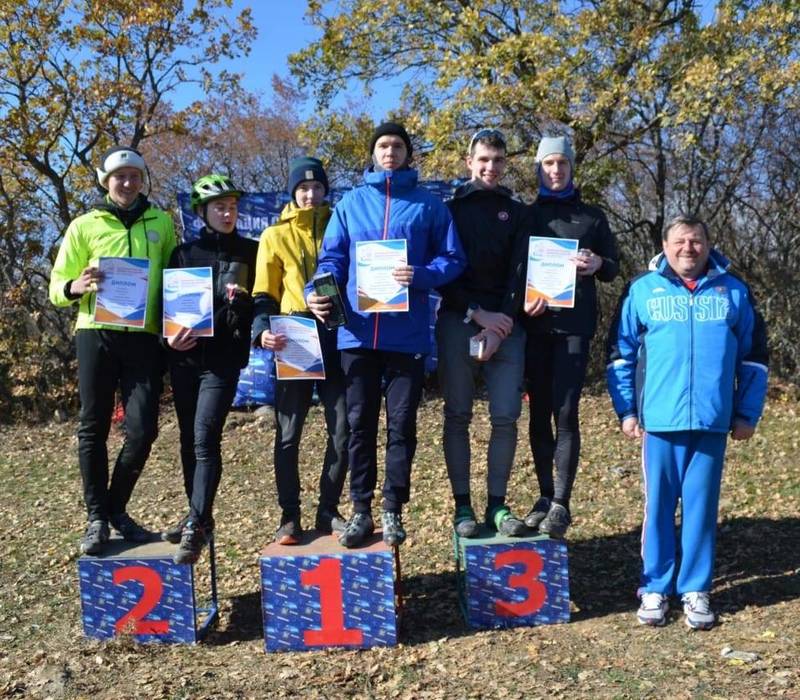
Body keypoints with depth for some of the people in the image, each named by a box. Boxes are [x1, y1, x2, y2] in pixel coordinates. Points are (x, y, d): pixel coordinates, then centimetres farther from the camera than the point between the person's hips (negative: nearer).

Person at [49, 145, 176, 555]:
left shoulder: (161, 222, 11)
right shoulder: (85, 226, 7)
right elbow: (57, 286, 6)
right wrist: (76, 286, -17)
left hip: (144, 336, 1)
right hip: (96, 333, -1)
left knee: (143, 428, -3)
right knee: (94, 427, 3)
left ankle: (116, 508, 17)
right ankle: (96, 517, 14)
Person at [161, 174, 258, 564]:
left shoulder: (250, 252, 5)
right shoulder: (184, 253, 9)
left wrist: (243, 302, -15)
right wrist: (168, 338, -9)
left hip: (223, 359, -3)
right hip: (184, 358, 3)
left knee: (205, 439, -15)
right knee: (189, 441, 11)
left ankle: (197, 526, -12)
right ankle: (196, 516, 24)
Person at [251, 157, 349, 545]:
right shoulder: (275, 235, 7)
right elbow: (265, 294, 3)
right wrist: (262, 330, -15)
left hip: (334, 338, 2)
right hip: (293, 340, -1)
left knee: (343, 430, 2)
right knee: (288, 434, 2)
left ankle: (328, 510, 16)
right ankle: (289, 516, 11)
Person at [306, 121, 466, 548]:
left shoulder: (429, 205, 7)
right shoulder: (351, 202, 12)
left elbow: (452, 259, 3)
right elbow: (332, 258, 10)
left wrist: (421, 276, -17)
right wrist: (317, 290, -10)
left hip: (407, 333, -1)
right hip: (358, 331, 2)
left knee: (402, 425, 5)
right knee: (359, 423, 7)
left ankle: (393, 511, 17)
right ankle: (361, 510, 18)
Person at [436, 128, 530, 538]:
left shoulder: (516, 212, 13)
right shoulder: (450, 209, 9)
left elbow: (520, 274, 4)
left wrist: (500, 325, -9)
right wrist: (477, 314, -10)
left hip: (505, 324, 1)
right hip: (457, 322, -1)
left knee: (505, 417, -2)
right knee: (458, 417, 0)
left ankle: (497, 505, 8)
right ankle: (462, 505, 8)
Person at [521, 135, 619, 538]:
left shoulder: (592, 217, 12)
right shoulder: (526, 215, 13)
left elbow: (613, 267, 13)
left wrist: (597, 264, -10)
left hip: (574, 324, -2)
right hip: (535, 325, 2)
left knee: (565, 412, -8)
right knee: (539, 413, 5)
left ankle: (561, 504, -5)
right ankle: (545, 497, 15)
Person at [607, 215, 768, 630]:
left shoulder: (734, 292, 8)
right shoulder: (643, 290, 4)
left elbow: (753, 357, 12)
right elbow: (621, 353, 7)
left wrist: (747, 412, 8)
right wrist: (626, 410, 2)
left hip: (713, 422, 1)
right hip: (661, 420, -1)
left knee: (701, 506, 7)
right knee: (659, 505, 5)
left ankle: (696, 590, 18)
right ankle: (654, 588, 17)